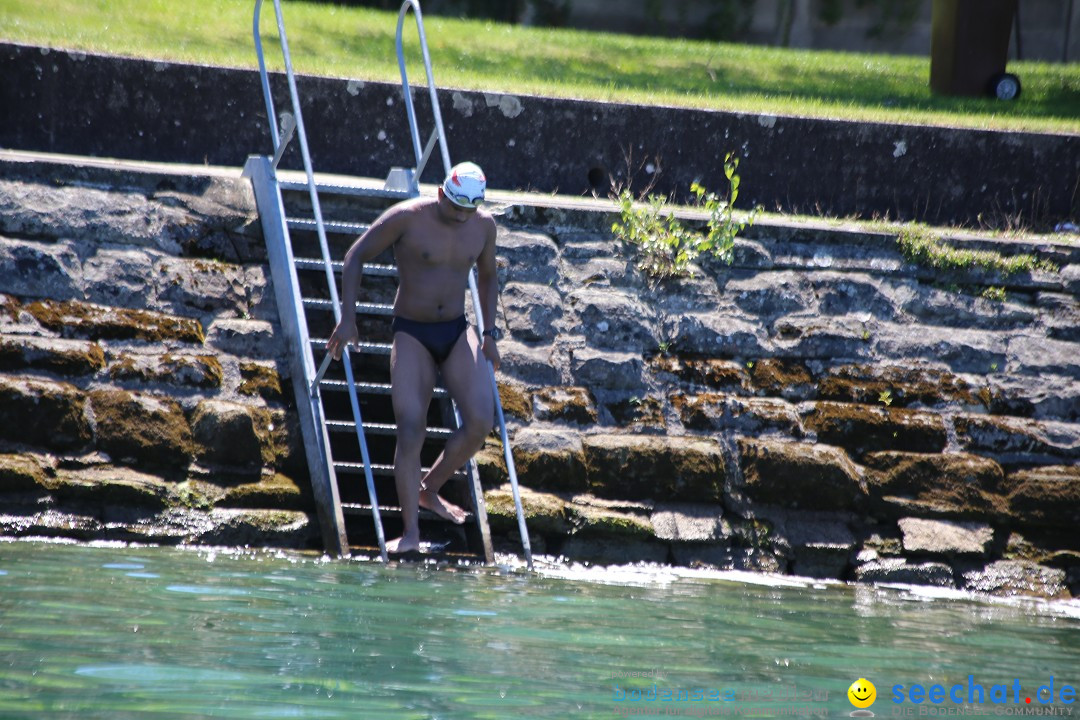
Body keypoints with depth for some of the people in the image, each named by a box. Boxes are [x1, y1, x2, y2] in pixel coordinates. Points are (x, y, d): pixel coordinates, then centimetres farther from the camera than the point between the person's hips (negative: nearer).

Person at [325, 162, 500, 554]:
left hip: (457, 332, 4)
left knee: (480, 421, -13)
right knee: (410, 430, -14)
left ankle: (430, 489, 10)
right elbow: (356, 256, -6)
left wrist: (489, 333, 10)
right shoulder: (407, 218, -13)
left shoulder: (483, 225, 1)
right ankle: (410, 531, -12)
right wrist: (347, 320, -11)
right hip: (411, 334, -4)